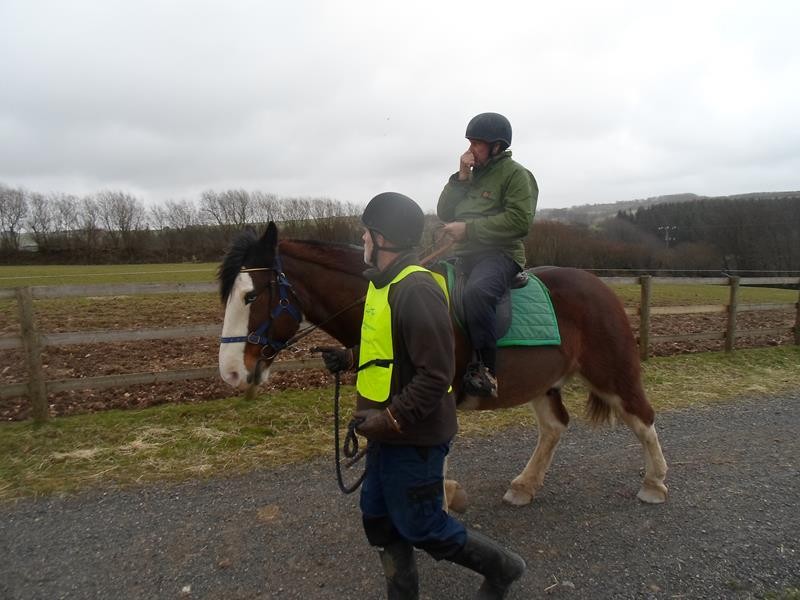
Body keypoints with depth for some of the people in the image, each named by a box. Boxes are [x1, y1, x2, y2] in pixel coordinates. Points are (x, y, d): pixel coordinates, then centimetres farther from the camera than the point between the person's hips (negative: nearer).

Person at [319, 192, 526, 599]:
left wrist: (389, 420, -26)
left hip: (413, 437, -9)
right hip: (387, 433, 10)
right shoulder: (385, 284, 7)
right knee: (379, 519, 19)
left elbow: (435, 375, -26)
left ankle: (501, 567, 30)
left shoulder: (416, 290, -24)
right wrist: (349, 358, 7)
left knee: (422, 528, 7)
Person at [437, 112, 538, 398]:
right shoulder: (472, 174, 19)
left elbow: (519, 221, -15)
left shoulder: (515, 174, -1)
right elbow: (444, 213, 13)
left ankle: (486, 371, -29)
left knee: (476, 291, -38)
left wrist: (468, 228, -17)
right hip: (464, 255, 8)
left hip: (500, 254, -8)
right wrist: (460, 178, 1)